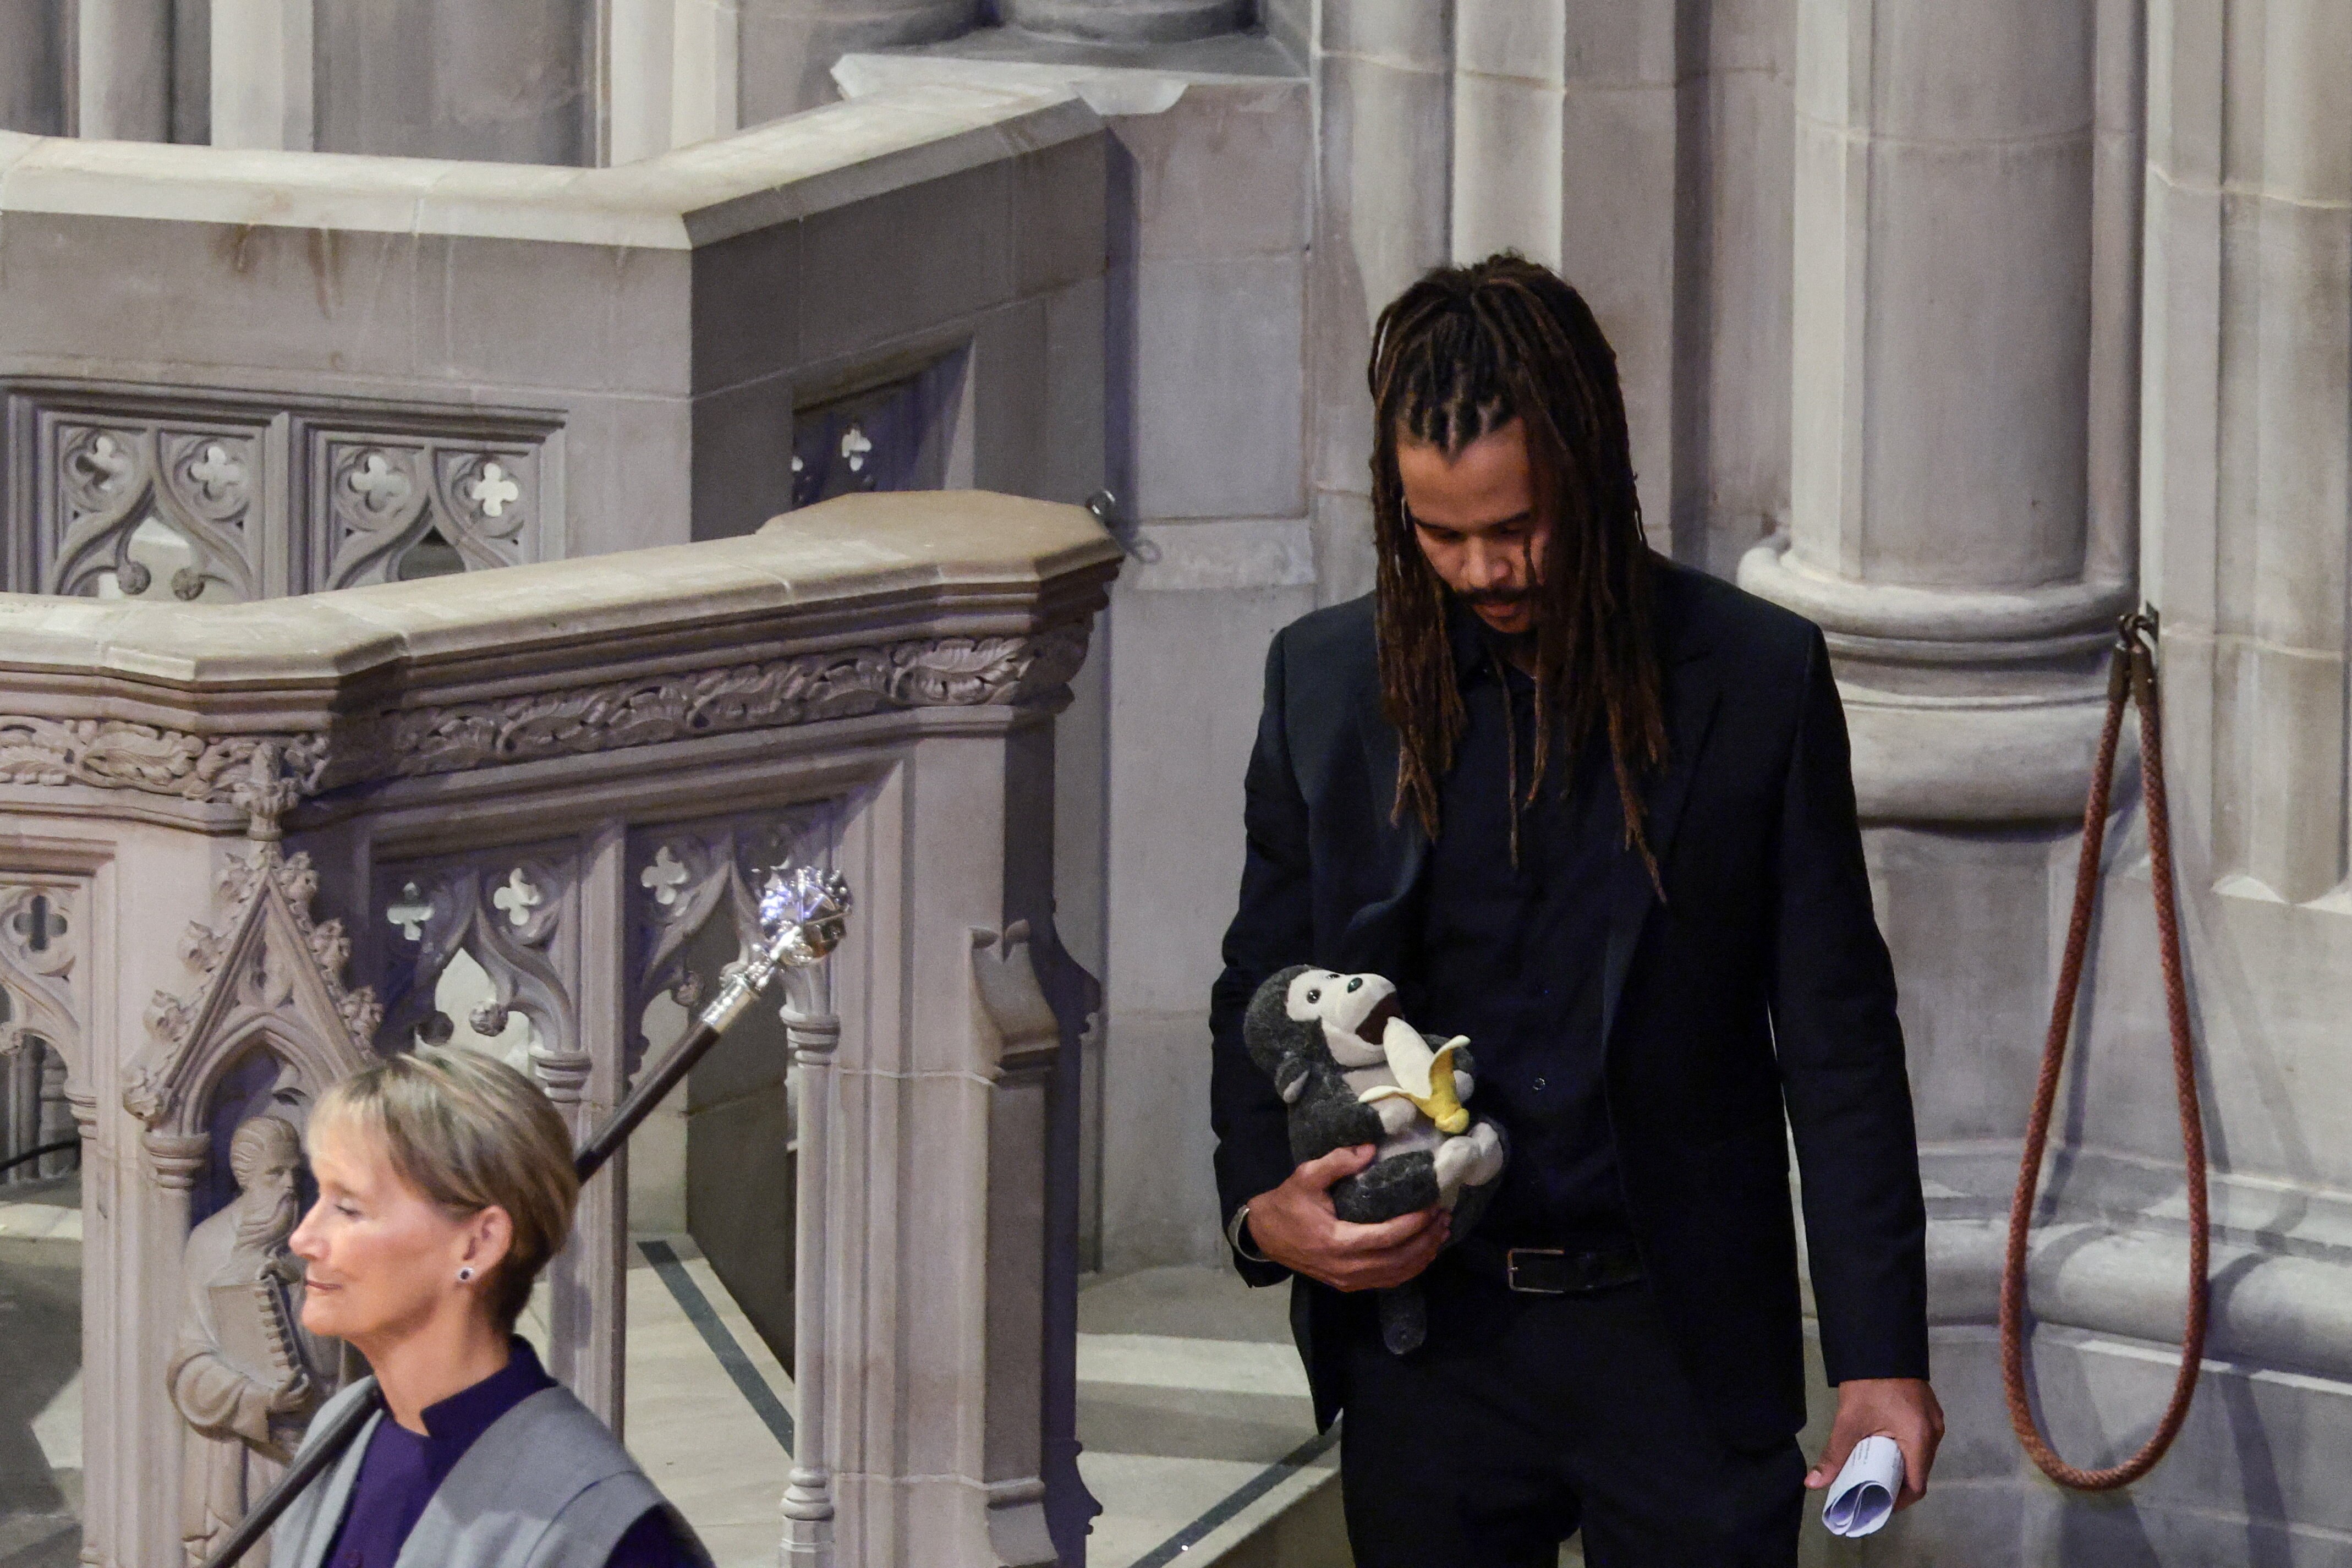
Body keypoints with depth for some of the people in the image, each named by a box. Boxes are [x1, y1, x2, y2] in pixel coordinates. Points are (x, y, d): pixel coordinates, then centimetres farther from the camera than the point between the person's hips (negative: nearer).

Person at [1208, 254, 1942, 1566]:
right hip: (1425, 1340, 2)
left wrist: (1881, 1356, -4)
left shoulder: (1757, 678, -2)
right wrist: (1261, 1203, -8)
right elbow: (1262, 998, 12)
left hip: (1681, 1352, -2)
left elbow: (1838, 1039, 0)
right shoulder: (1327, 682, 4)